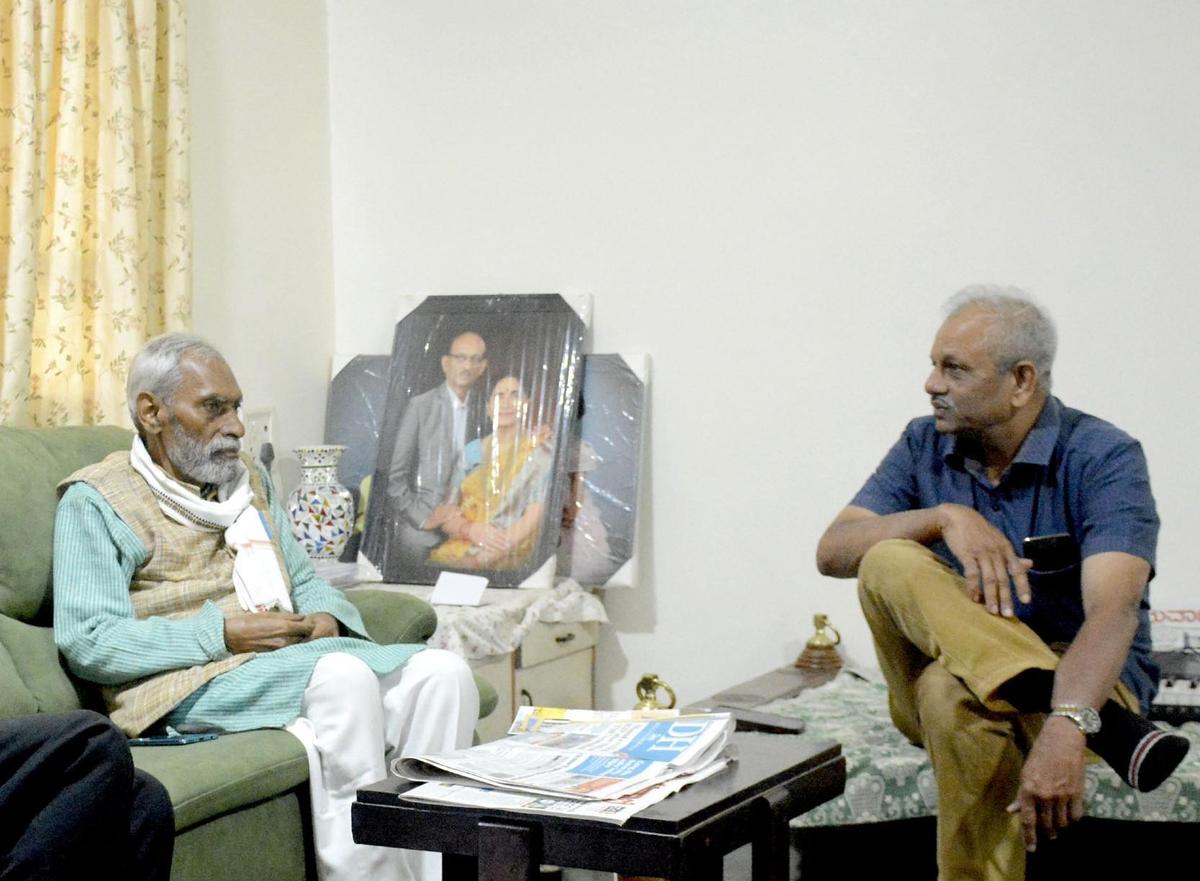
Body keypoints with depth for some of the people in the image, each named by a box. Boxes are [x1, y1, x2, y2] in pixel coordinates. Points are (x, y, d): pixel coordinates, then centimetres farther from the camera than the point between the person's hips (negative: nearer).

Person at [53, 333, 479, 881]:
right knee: (343, 676, -35)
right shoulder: (94, 502, 1)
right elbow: (88, 644, -9)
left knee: (442, 671, -19)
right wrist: (223, 634, -15)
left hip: (291, 662, 7)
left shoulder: (248, 479, 24)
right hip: (190, 686, -7)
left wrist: (326, 619, 2)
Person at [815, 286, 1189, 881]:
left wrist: (1064, 730, -48)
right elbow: (832, 552, -6)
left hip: (1086, 676, -5)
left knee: (955, 692, -39)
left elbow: (1113, 609, -29)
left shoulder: (1104, 458, -13)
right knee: (888, 564, -28)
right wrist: (945, 517, -25)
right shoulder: (924, 446, 4)